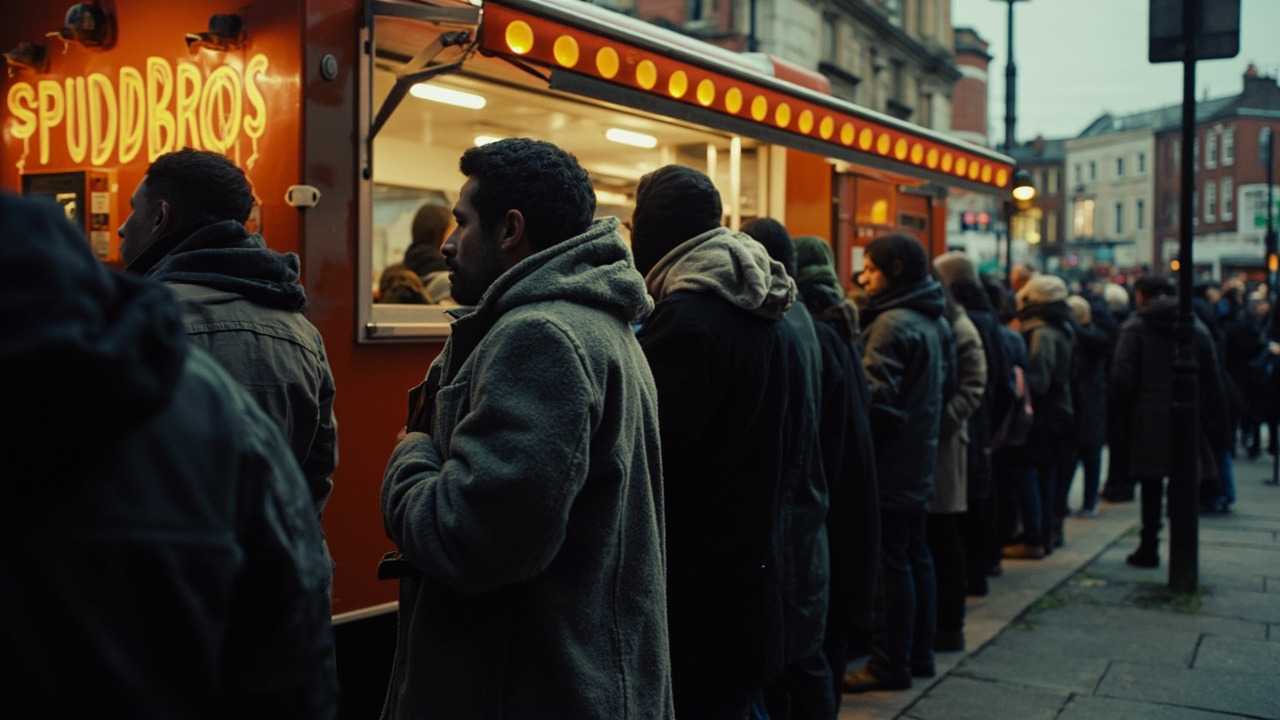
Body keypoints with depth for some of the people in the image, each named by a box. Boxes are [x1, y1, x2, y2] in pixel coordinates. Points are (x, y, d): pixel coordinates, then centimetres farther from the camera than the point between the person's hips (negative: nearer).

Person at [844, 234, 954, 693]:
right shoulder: (936, 322, 11)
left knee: (892, 562, -3)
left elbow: (878, 397, -23)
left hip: (892, 461, -10)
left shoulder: (892, 324, -18)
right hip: (920, 458, 10)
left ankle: (891, 664, 4)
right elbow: (948, 385, 19)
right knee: (916, 555, 16)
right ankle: (919, 652, 25)